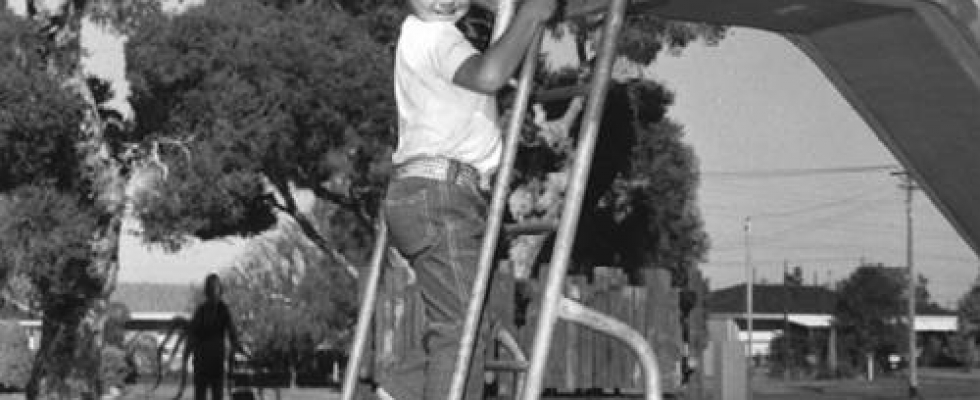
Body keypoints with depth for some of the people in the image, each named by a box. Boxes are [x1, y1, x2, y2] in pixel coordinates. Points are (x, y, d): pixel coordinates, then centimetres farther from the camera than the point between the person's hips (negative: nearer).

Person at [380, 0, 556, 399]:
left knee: (454, 322, 14)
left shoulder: (421, 34, 21)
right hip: (437, 190, -10)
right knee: (461, 328, -10)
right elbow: (488, 75, -29)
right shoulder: (433, 35, -10)